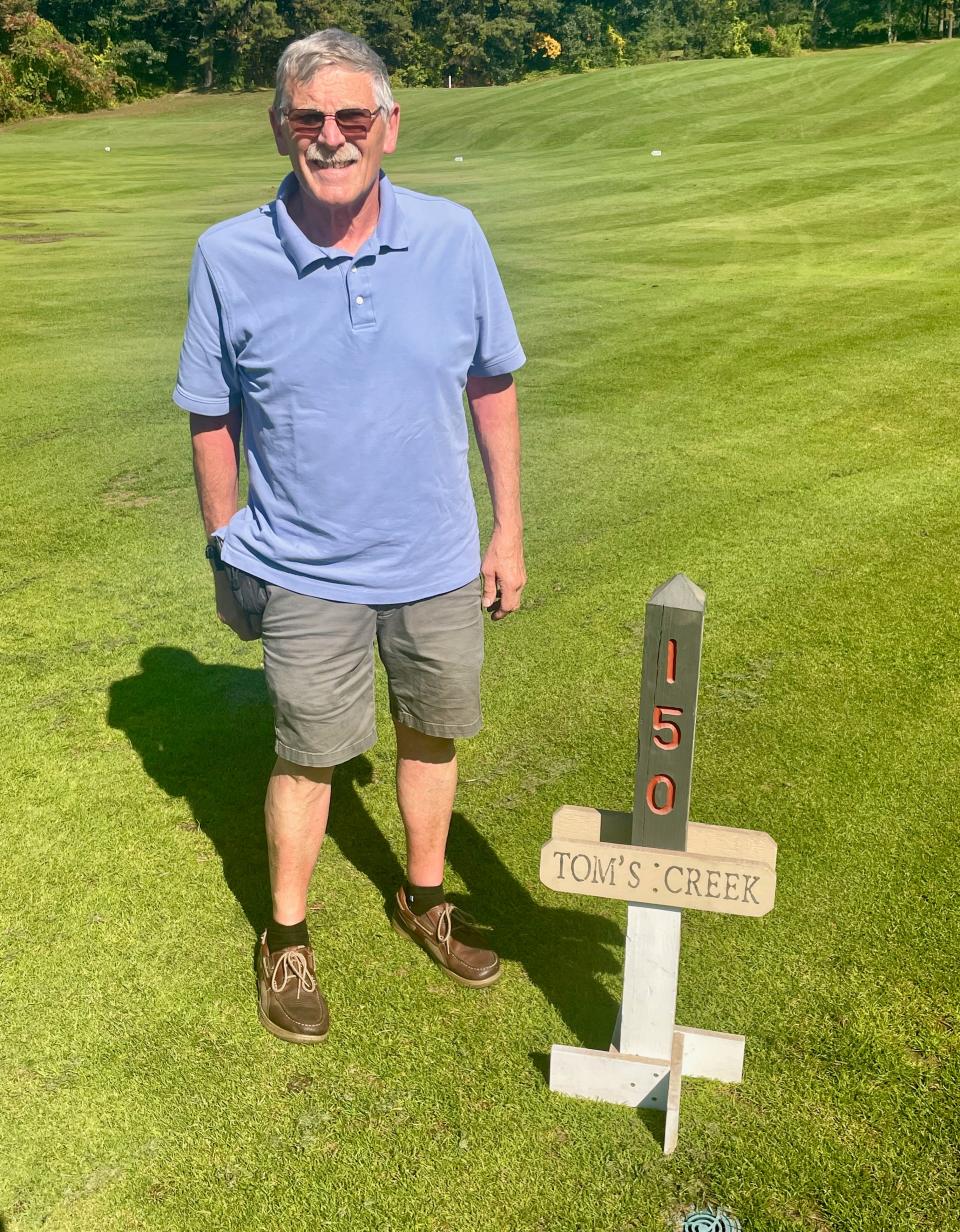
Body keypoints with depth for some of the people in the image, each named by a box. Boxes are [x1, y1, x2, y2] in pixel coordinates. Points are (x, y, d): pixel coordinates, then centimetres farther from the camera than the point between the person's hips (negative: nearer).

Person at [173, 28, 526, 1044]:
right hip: (305, 572, -2)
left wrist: (508, 531, 3)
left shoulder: (452, 236, -7)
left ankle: (423, 900, 43)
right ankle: (286, 941, 34)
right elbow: (211, 419, -2)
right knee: (307, 757, 10)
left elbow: (491, 386, 2)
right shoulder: (228, 256, -11)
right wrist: (225, 555, 3)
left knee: (431, 736, 18)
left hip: (439, 560, 3)